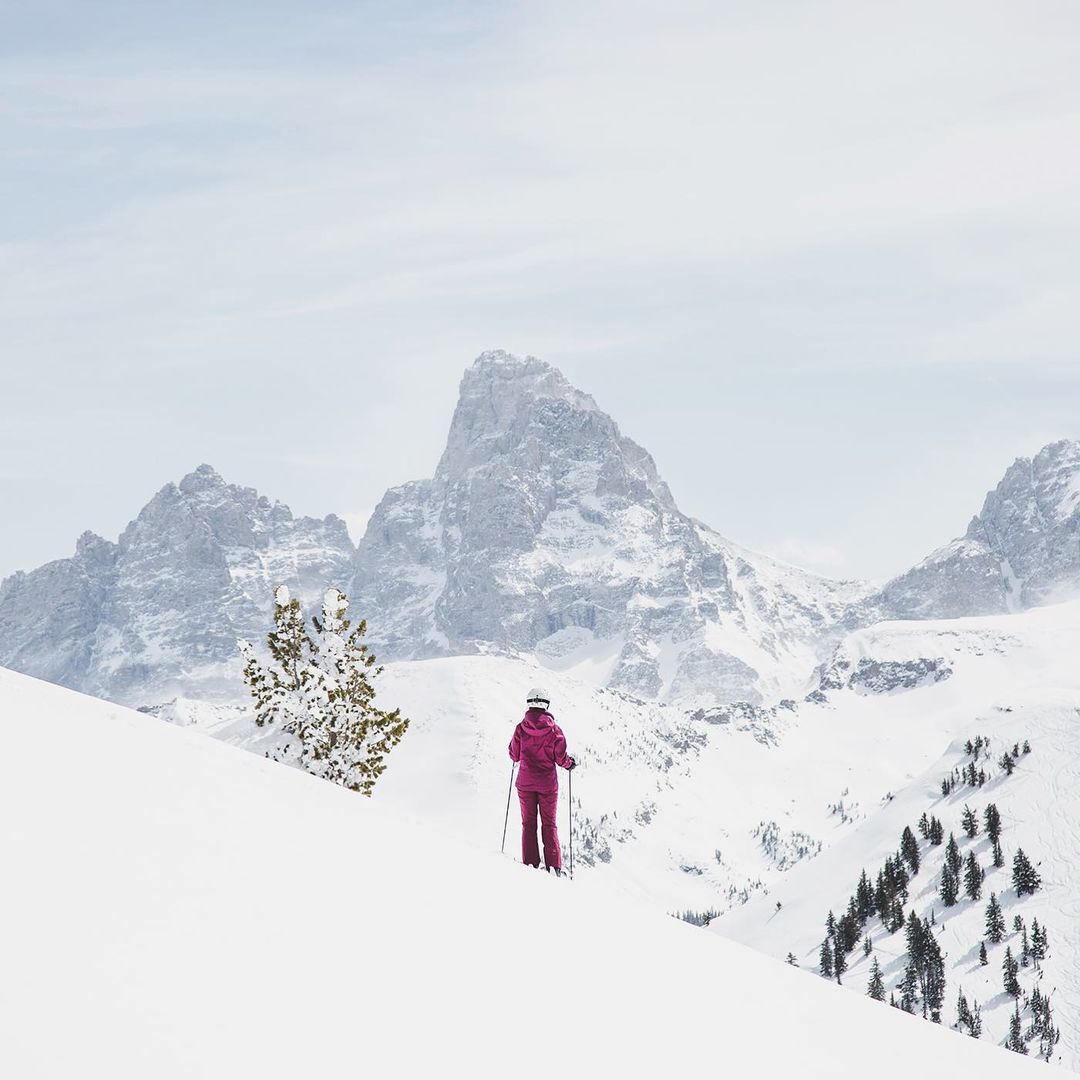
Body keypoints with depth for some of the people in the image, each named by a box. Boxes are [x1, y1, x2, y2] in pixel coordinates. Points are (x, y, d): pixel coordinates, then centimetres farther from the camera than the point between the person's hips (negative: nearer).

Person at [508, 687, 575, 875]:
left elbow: (514, 756, 1)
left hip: (525, 782, 0)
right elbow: (560, 758, -7)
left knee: (528, 823, 9)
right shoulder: (554, 729, -8)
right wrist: (569, 763, 15)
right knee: (549, 824, 7)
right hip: (548, 782, 0)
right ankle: (554, 865, 1)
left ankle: (530, 864, 3)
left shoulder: (521, 728, -6)